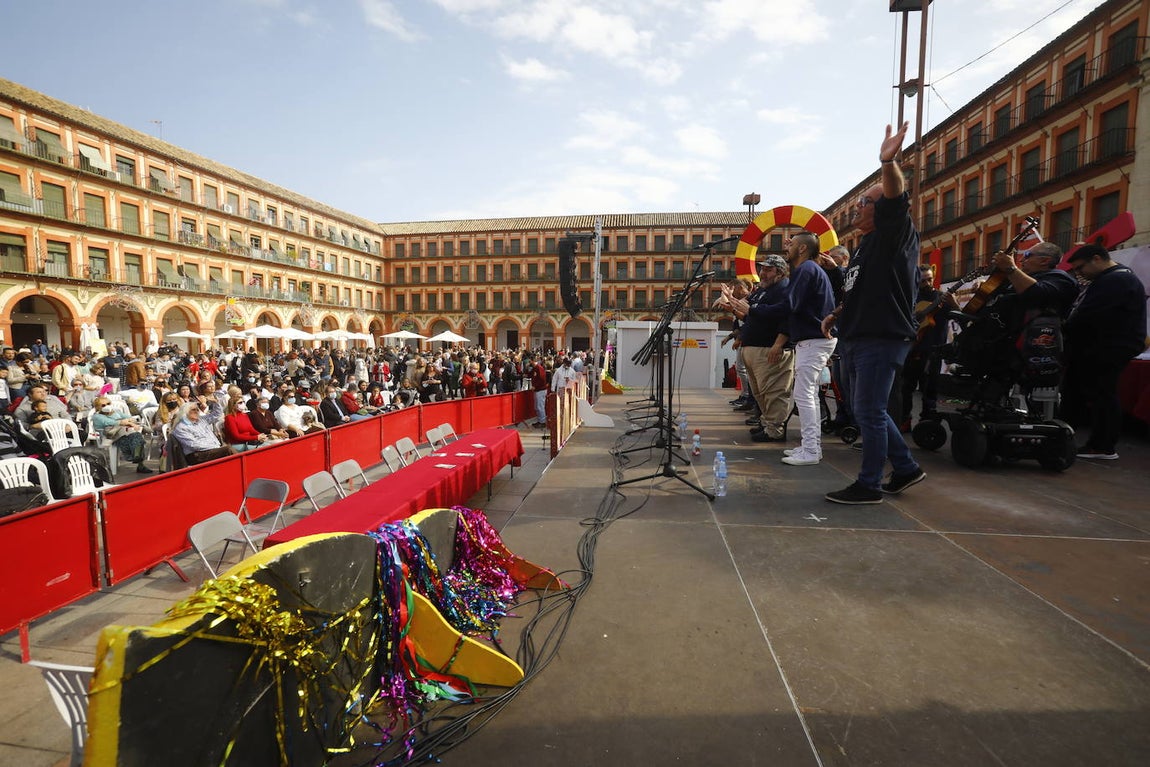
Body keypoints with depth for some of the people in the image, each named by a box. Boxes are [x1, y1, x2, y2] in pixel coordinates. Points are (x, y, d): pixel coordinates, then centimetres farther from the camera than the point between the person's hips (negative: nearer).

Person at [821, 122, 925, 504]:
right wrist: (838, 313, 15)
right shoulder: (864, 246, 21)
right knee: (866, 411, 15)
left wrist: (888, 163, -42)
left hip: (883, 338, -10)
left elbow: (896, 202, -26)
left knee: (868, 412, -6)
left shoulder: (896, 236, -5)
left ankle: (868, 485, 4)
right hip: (855, 338, 10)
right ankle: (906, 467, 28)